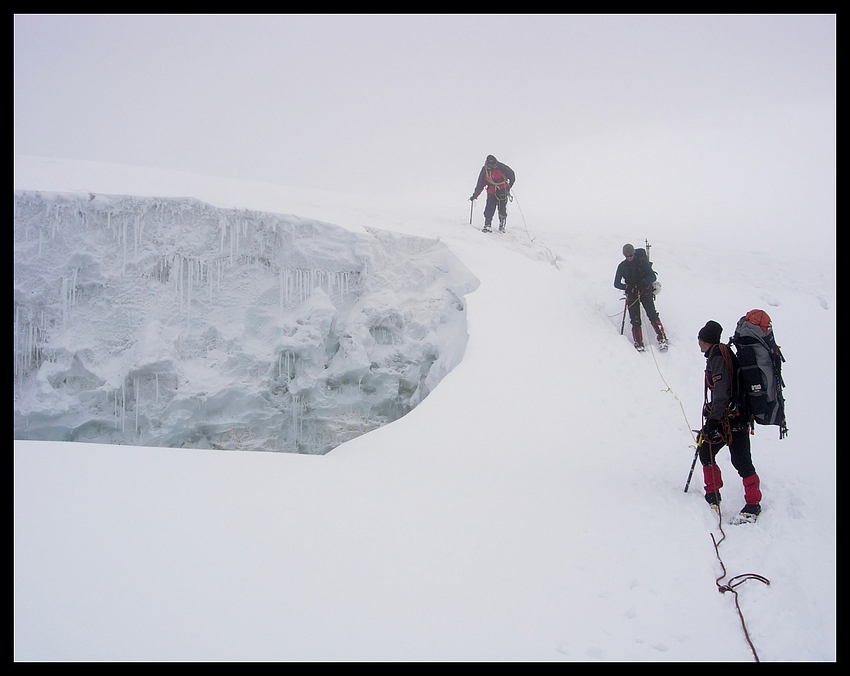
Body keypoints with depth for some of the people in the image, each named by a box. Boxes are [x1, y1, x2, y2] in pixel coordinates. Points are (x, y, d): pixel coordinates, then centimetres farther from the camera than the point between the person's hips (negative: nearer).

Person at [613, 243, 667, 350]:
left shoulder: (642, 261, -1)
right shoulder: (622, 266, 5)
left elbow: (652, 277, -5)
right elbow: (616, 283, 4)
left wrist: (642, 283, -23)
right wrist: (627, 287, -15)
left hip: (645, 292, -1)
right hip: (632, 294, 2)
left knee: (653, 316, -14)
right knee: (635, 321, -8)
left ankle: (662, 339, -11)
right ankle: (638, 344, -3)